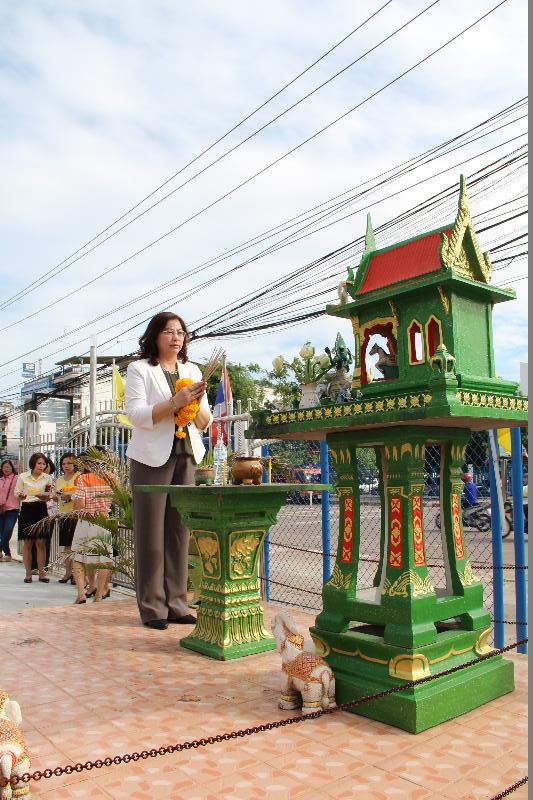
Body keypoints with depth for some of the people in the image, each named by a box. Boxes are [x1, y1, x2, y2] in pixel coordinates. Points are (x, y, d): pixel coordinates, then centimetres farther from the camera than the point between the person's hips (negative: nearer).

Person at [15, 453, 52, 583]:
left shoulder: (47, 478, 5)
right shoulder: (23, 477, -1)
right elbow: (16, 493, 4)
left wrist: (46, 497, -11)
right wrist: (20, 496, -18)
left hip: (41, 510, 1)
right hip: (27, 510, -1)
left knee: (40, 543, 0)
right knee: (27, 542, 2)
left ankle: (41, 573, 7)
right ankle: (28, 573, 11)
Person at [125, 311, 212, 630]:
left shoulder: (192, 371, 15)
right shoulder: (140, 369, 2)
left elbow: (204, 423, 14)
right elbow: (137, 414, -10)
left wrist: (198, 403, -8)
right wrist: (176, 402, -20)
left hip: (186, 456, 4)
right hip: (152, 457, -4)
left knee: (179, 531, 5)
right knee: (151, 532, -2)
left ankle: (176, 604, 14)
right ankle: (152, 607, 7)